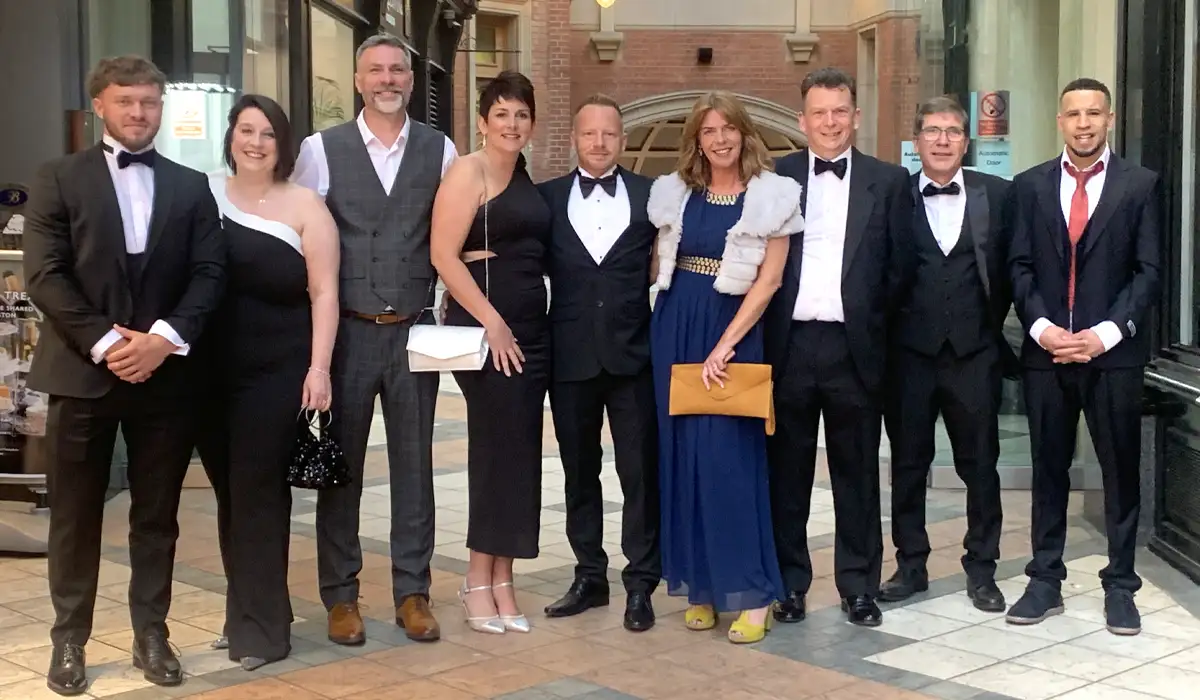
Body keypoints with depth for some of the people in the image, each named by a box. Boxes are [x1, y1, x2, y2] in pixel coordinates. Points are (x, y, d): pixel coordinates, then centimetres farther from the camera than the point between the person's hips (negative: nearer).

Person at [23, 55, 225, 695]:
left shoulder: (190, 186, 11)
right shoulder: (59, 180, 3)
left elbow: (209, 273, 2)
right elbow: (44, 275, -5)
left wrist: (164, 337, -13)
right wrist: (104, 342, -14)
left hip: (165, 371, 2)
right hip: (83, 370, -2)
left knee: (157, 515, 8)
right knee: (75, 514, 5)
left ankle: (151, 635, 19)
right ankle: (69, 639, 17)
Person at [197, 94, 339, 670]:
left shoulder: (304, 206, -3)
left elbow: (323, 293, -5)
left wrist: (319, 368, -12)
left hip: (277, 372, -3)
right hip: (212, 371, 3)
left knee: (258, 492, -2)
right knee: (229, 492, 12)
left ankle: (260, 625, 10)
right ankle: (244, 611, 26)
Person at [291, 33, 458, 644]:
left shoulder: (440, 151, 4)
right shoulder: (321, 150, 0)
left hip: (415, 330, 1)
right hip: (345, 330, -1)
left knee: (413, 464, 7)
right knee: (341, 465, 6)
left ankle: (412, 593, 18)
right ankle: (340, 596, 17)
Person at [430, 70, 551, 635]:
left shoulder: (527, 179, 14)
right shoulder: (468, 171, -6)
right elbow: (443, 254, -13)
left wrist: (522, 328, 4)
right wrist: (493, 323, -15)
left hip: (530, 330, 7)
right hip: (483, 328, -7)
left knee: (518, 454, 7)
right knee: (498, 450, -4)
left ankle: (499, 581, 16)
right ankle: (482, 581, 9)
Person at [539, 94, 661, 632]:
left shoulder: (650, 195, 2)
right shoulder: (546, 197, 5)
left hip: (633, 354, -1)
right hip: (570, 357, 2)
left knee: (641, 472, 1)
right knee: (579, 472, 11)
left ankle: (640, 583, 11)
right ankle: (589, 577, 23)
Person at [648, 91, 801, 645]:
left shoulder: (771, 196, -4)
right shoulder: (674, 192, 8)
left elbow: (769, 280, -9)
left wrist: (725, 345, -16)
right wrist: (676, 322, 6)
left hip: (733, 334, -4)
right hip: (675, 332, 4)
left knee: (729, 455, -8)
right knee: (683, 454, 5)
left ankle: (752, 593, -1)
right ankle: (700, 586, 14)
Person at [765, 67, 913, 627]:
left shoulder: (888, 181, 4)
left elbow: (899, 266, 4)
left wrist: (875, 327, 0)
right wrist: (764, 334, -2)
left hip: (854, 346, 0)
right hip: (789, 344, 1)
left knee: (856, 472, 8)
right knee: (787, 470, 8)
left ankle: (859, 585, 17)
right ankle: (789, 583, 18)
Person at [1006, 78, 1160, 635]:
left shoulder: (1140, 185, 3)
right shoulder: (1030, 185, 8)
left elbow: (1148, 270, -2)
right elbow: (1020, 268, 6)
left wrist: (1105, 333, -12)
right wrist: (1041, 328, -9)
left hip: (1114, 352, -1)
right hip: (1045, 351, 2)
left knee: (1121, 471, 5)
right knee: (1048, 470, 8)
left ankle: (1120, 586, 15)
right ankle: (1045, 582, 17)